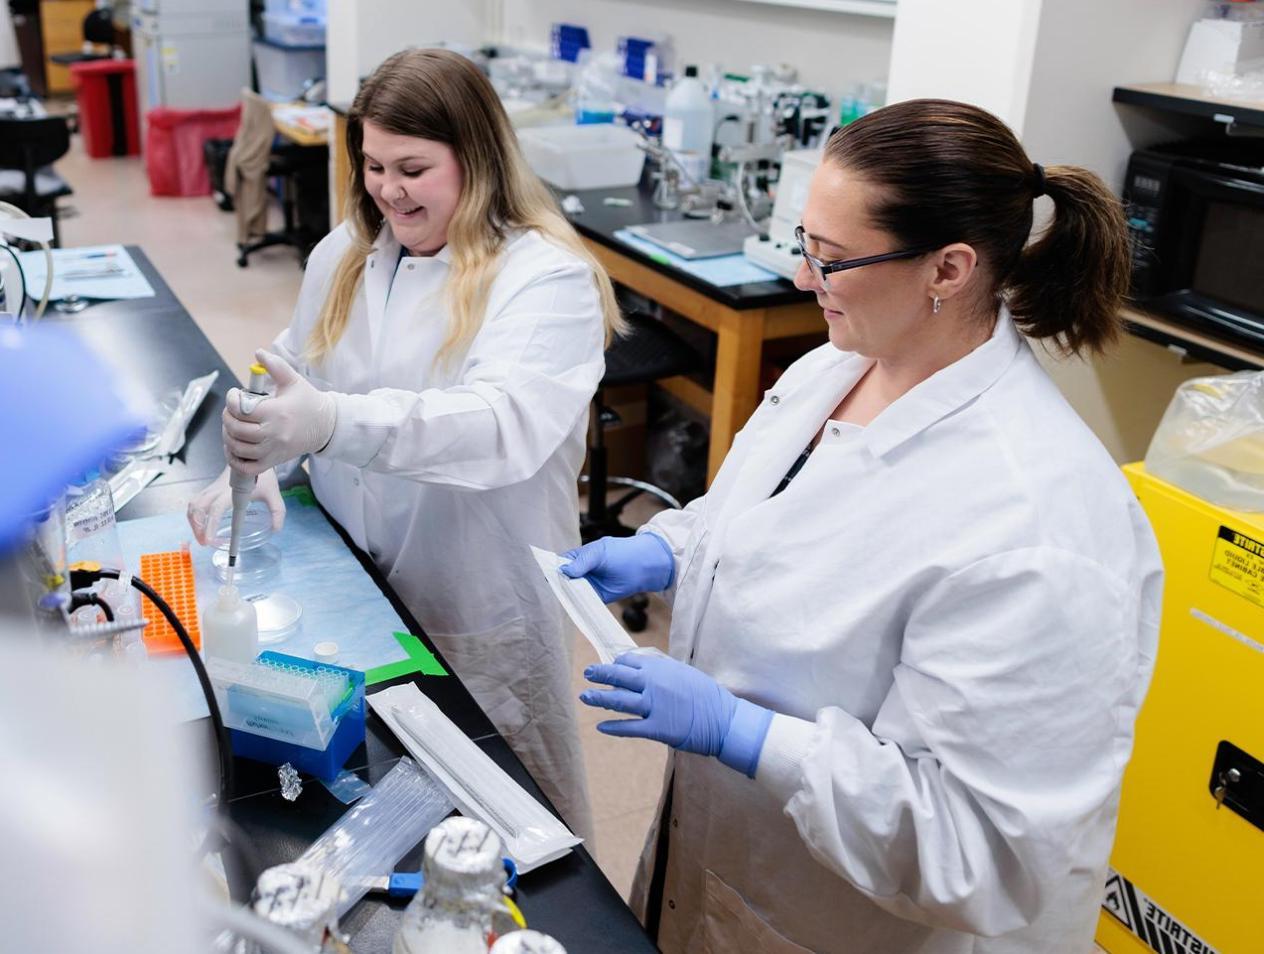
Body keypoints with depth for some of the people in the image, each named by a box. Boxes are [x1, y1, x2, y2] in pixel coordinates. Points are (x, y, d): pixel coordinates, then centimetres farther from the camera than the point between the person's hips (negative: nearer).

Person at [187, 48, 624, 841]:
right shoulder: (346, 254, 5)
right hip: (349, 589, 5)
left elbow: (507, 422, -32)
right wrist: (258, 463, -14)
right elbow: (294, 375, 8)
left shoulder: (547, 277, -16)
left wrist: (335, 424, -46)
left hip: (483, 612, -5)